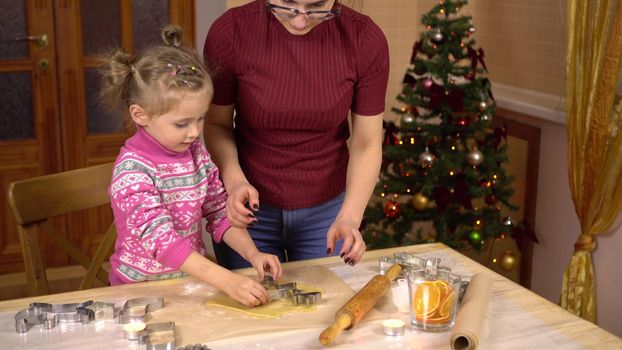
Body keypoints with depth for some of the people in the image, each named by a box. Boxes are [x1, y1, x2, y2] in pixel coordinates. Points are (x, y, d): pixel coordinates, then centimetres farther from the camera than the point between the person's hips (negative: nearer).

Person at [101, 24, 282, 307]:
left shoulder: (196, 152, 3)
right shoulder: (132, 170, -17)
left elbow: (219, 213, 9)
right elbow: (160, 239, -26)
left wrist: (253, 254, -7)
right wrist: (227, 281, -33)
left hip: (193, 278, 5)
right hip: (142, 289, -5)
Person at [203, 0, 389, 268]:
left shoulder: (365, 39, -18)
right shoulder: (230, 32, -20)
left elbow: (367, 144, -10)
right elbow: (217, 124, -6)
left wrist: (350, 216, -24)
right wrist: (234, 180, -23)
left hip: (327, 209, 1)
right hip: (249, 207, 0)